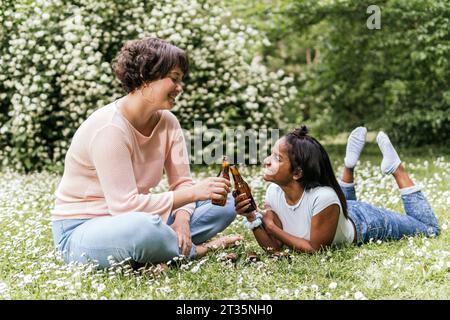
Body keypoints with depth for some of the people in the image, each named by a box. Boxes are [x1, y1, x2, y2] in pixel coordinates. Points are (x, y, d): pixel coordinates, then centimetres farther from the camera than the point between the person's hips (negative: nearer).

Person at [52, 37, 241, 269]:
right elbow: (126, 206, -29)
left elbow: (182, 183, -1)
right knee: (145, 227, -41)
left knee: (224, 203, -1)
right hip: (81, 230, -7)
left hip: (132, 219, 7)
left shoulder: (167, 121, -1)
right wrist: (193, 193, -29)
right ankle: (194, 250, -11)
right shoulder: (109, 128, -24)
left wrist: (182, 217, -23)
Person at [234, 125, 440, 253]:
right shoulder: (274, 193, -28)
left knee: (430, 229, 15)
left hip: (363, 223, -5)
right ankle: (349, 165, 31)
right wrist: (252, 217, -37)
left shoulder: (322, 198, -46)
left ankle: (397, 170, 21)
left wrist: (272, 227, -38)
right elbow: (273, 247, -21)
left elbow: (315, 249, -34)